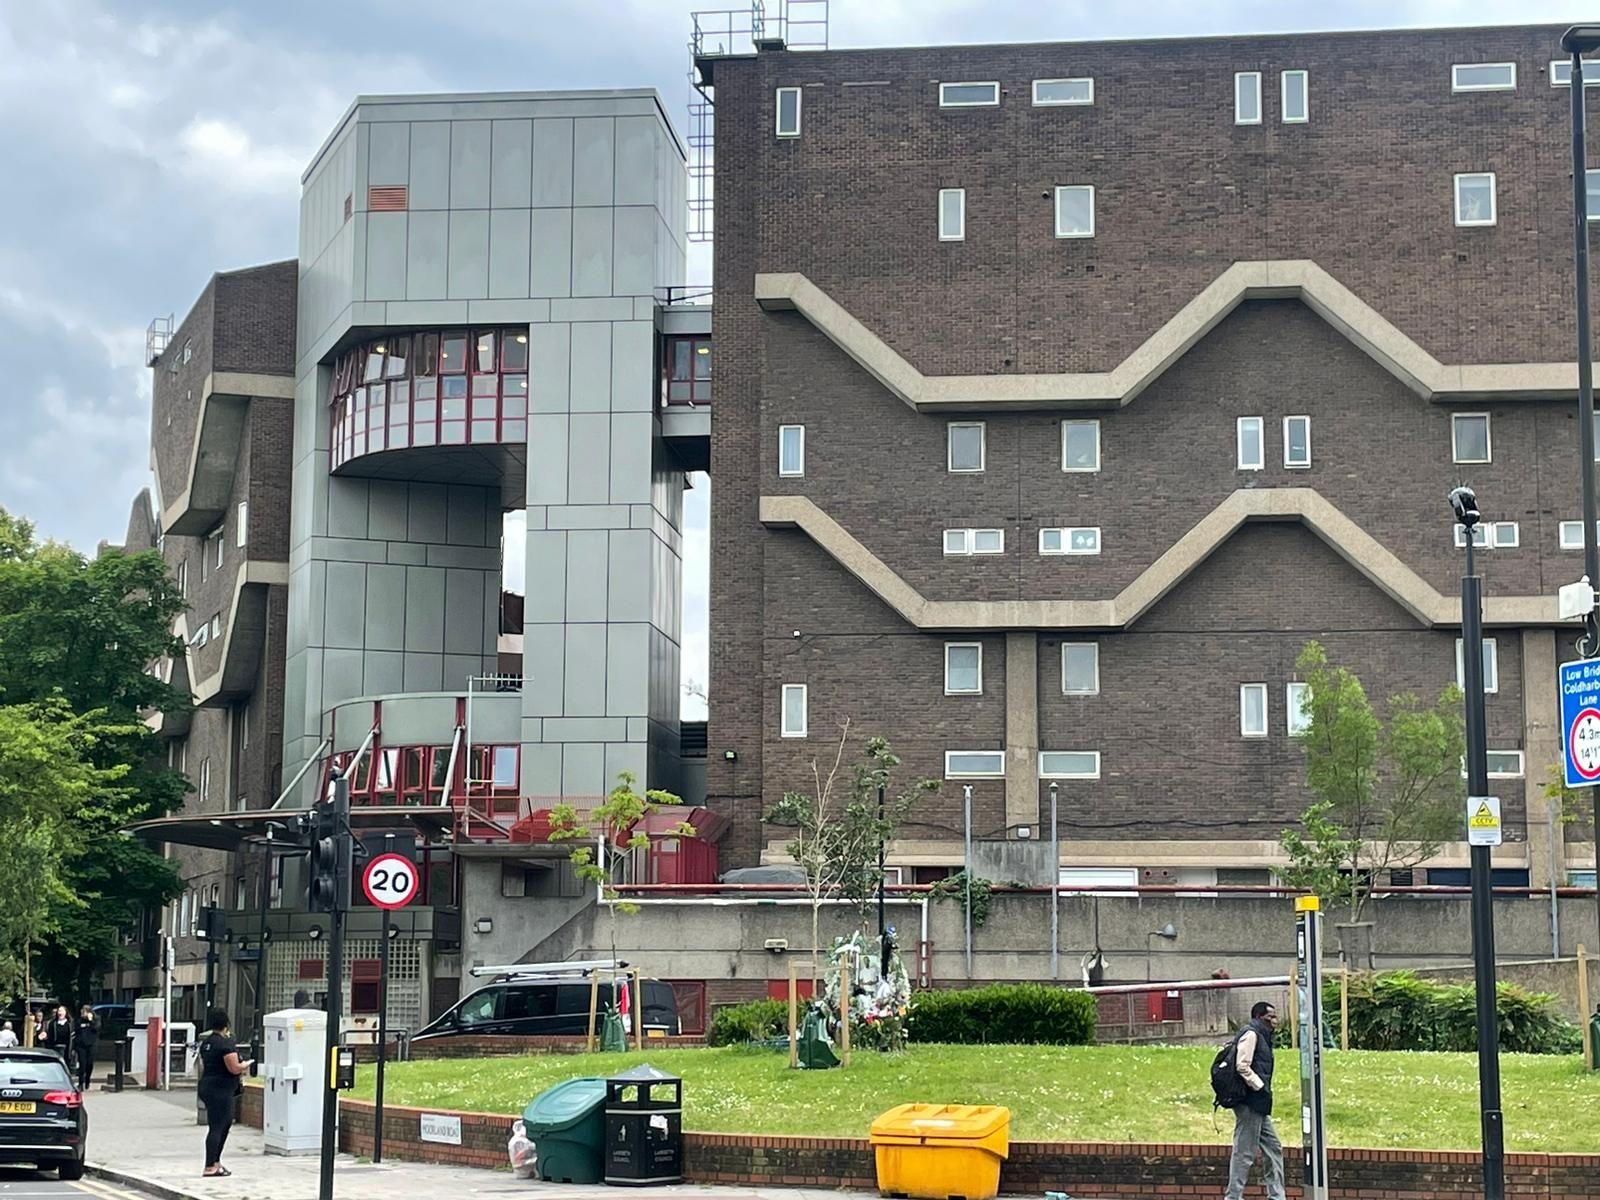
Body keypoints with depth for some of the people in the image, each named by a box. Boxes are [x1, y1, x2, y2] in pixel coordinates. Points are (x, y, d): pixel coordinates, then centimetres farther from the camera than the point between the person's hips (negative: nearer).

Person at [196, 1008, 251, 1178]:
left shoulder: (205, 1042, 11)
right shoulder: (226, 1043, -17)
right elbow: (234, 1068, -20)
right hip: (220, 1091, -9)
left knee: (226, 1123, 19)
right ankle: (210, 1167, -1)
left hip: (207, 1086, 9)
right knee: (216, 1127, -4)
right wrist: (245, 1065, 1)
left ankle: (215, 1161, 22)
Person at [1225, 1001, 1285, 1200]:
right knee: (1245, 1152, -6)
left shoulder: (1262, 1036, 20)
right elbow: (1242, 1066, -20)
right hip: (1250, 1103, -11)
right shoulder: (1250, 1034, -11)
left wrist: (1264, 1091, 13)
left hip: (1258, 1105, 11)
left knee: (1273, 1148, 12)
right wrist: (1260, 1086, -17)